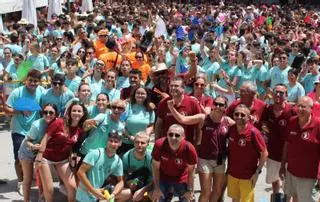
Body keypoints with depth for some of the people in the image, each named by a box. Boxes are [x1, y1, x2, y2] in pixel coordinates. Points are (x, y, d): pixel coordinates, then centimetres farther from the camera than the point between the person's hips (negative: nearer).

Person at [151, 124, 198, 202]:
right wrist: (156, 188, -10)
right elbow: (155, 168, -15)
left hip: (181, 179, 0)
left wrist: (190, 190, -7)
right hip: (163, 178, 0)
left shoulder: (189, 149, -31)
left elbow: (191, 171, -14)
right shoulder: (159, 145, -30)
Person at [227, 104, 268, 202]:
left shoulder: (253, 132, -21)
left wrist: (257, 173, -15)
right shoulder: (231, 130, -7)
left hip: (248, 176, -4)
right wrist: (228, 168, 9)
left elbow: (264, 154, -15)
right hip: (232, 173, 5)